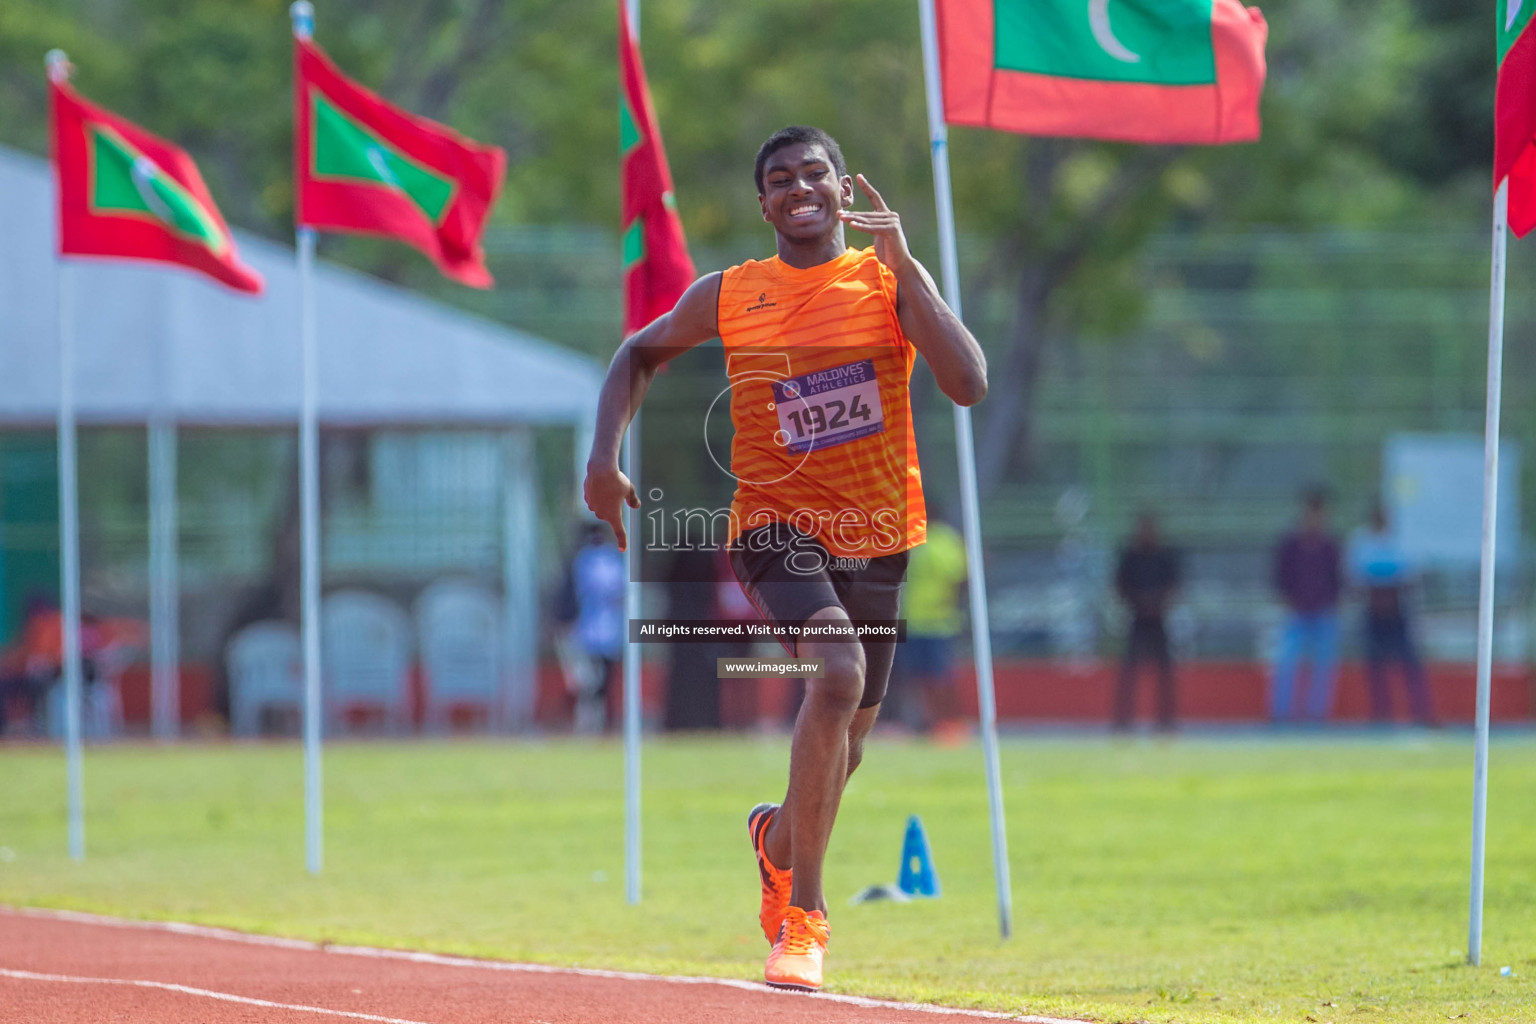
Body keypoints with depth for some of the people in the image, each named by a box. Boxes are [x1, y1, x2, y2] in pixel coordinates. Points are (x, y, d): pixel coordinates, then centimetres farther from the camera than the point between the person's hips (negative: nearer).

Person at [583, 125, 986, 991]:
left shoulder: (892, 280, -3)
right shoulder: (730, 296, 0)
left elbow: (969, 385, -17)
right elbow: (640, 354, 17)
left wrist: (904, 264, -19)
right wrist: (605, 456, 3)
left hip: (875, 537, 2)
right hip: (776, 527, -2)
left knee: (845, 747, 13)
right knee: (838, 672, -30)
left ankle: (779, 835, 51)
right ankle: (804, 914, -23)